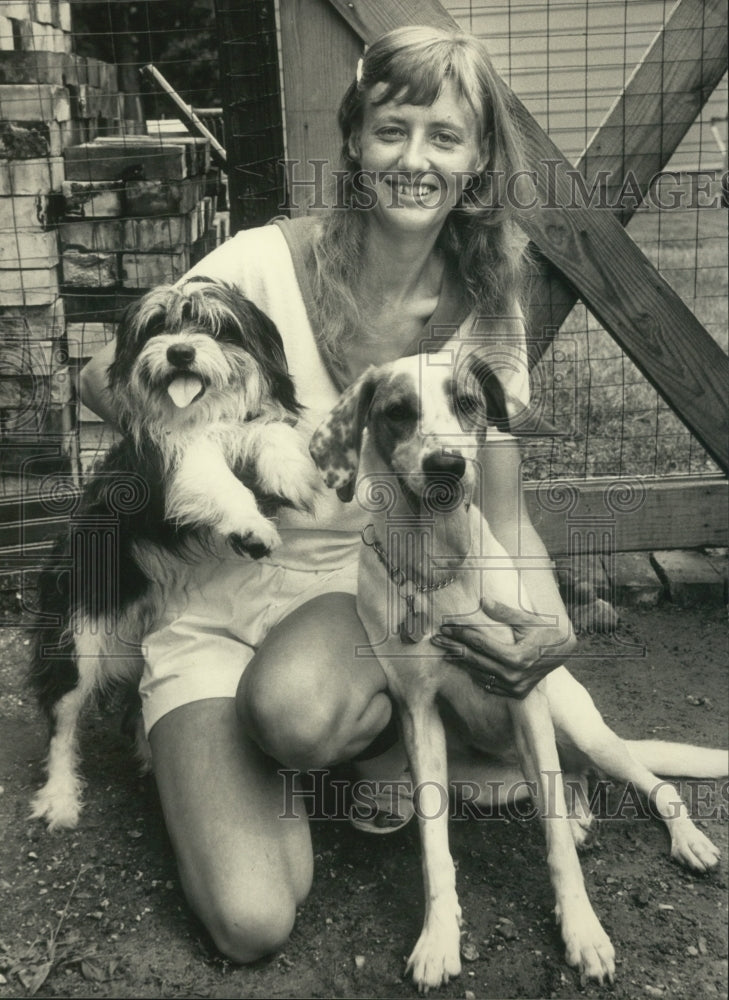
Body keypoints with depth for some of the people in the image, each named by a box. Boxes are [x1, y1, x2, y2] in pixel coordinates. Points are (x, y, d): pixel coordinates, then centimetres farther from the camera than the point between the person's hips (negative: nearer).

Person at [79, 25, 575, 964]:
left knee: (295, 706, -37)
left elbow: (501, 512, 0)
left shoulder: (483, 304, -3)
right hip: (216, 596, -1)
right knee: (253, 922, -15)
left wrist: (552, 618, -20)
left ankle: (376, 724, 1)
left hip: (368, 584, 1)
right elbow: (101, 380, -5)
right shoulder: (264, 262, -13)